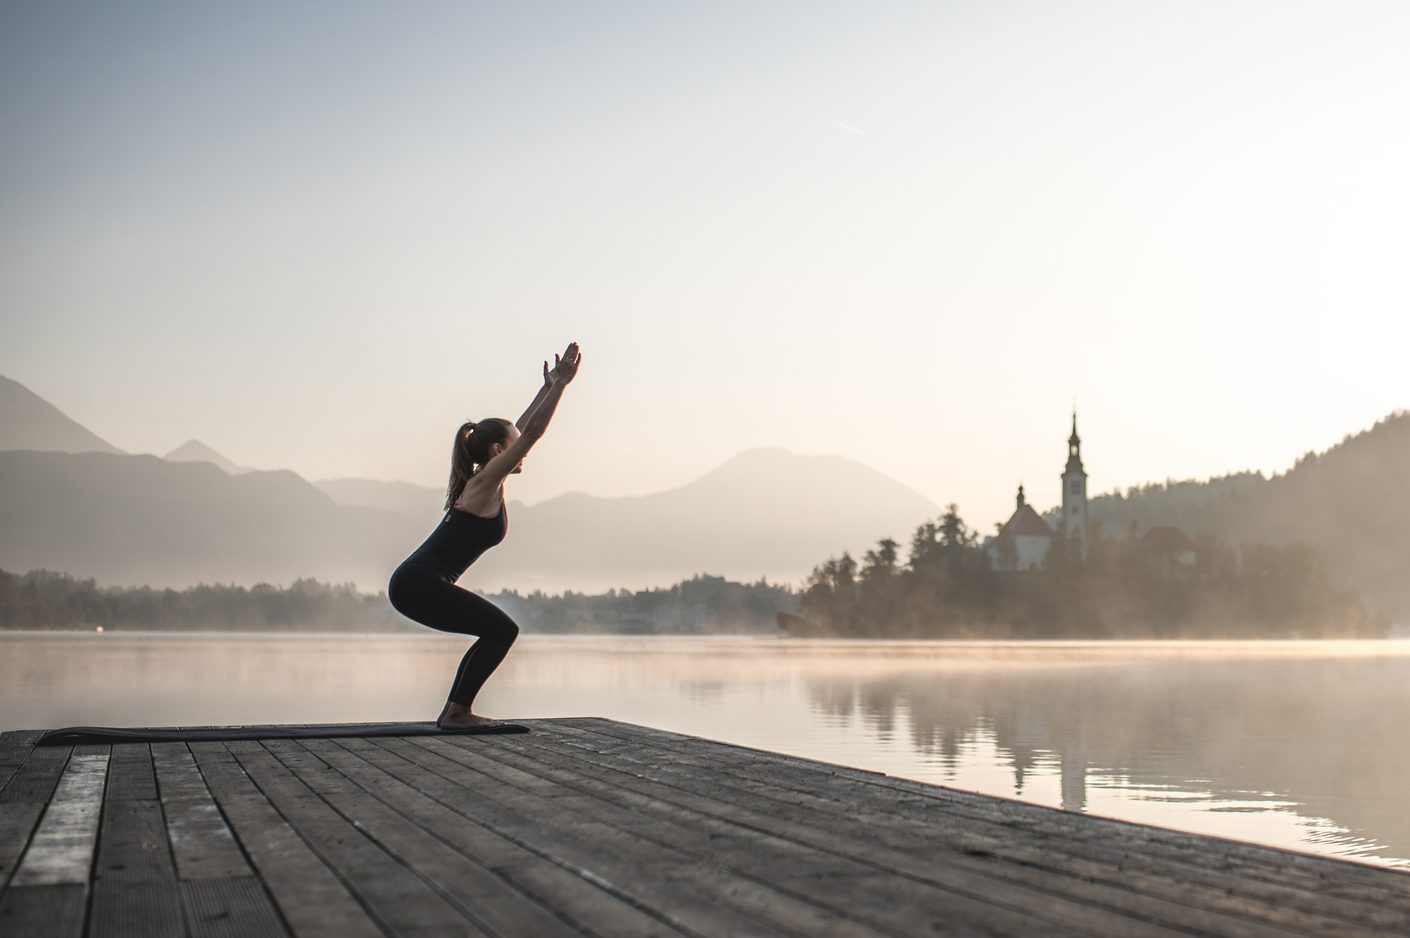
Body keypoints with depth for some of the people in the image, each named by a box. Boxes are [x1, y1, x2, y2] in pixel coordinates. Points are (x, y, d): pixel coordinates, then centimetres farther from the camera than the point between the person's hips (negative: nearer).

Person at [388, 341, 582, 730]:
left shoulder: (484, 480, 17)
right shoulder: (486, 480, -8)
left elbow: (522, 429, 26)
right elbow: (532, 433, -12)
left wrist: (548, 387, 29)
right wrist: (560, 385, -11)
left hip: (415, 583, 10)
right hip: (420, 584, -10)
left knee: (497, 632, 16)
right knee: (502, 630, -8)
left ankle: (455, 711, 16)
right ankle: (457, 712, -5)